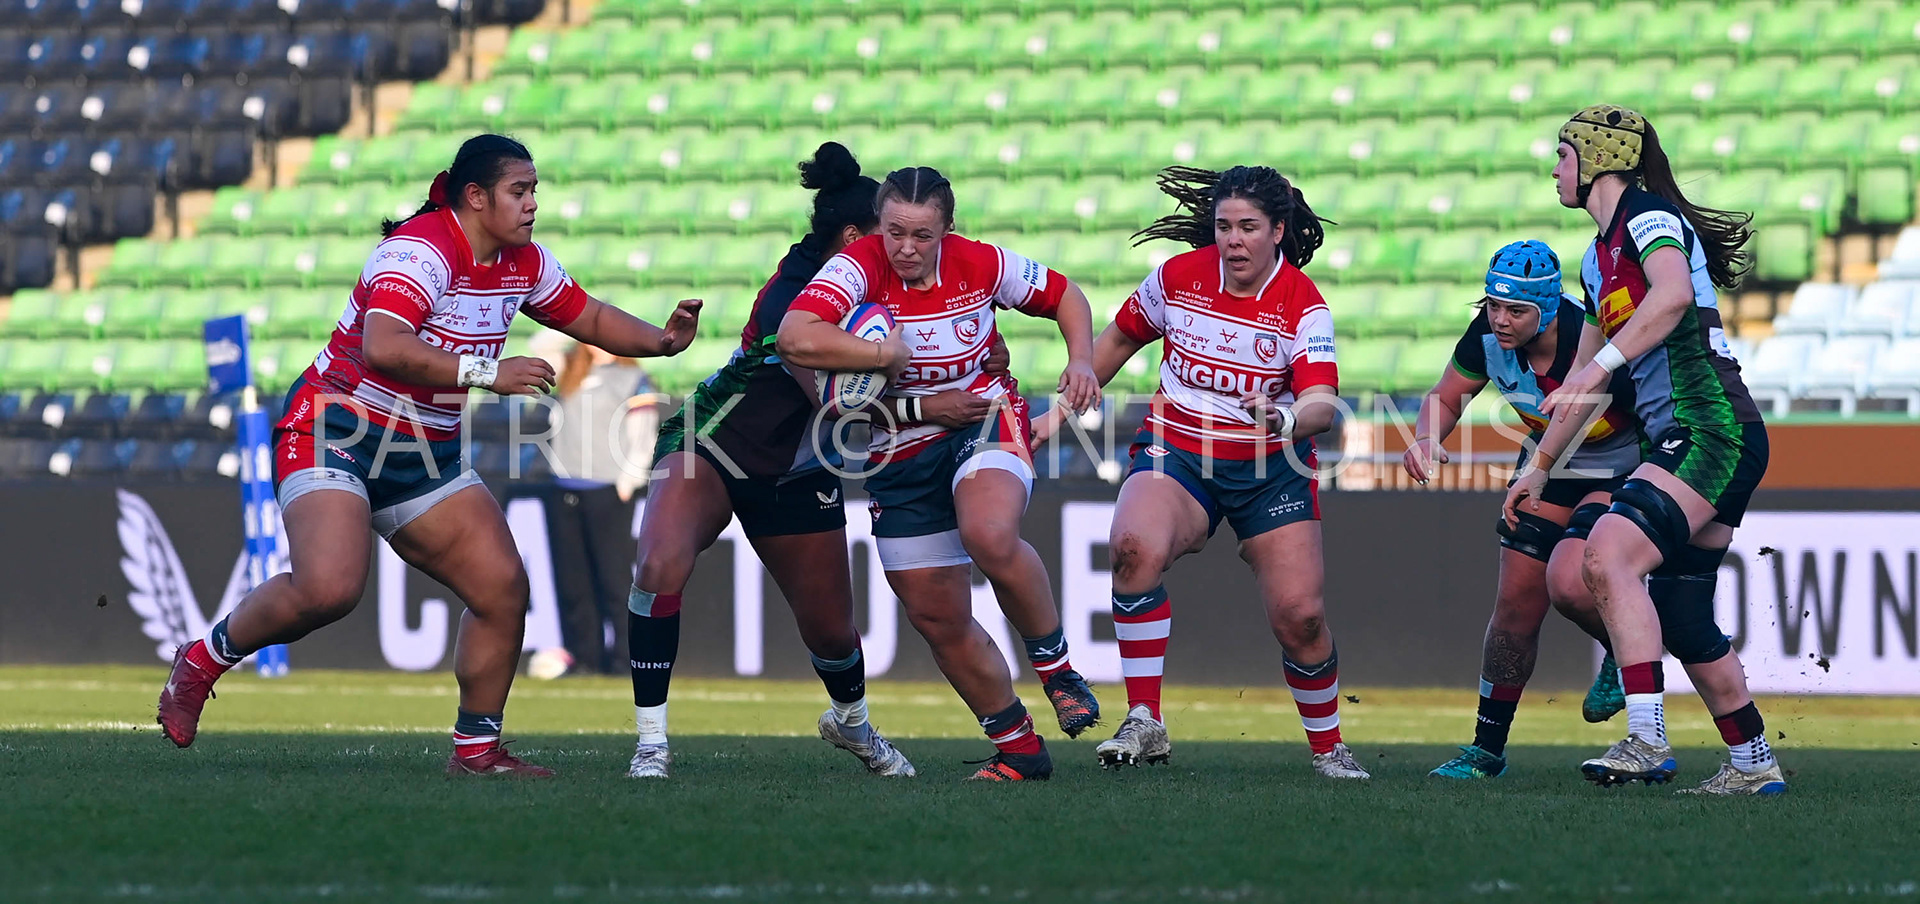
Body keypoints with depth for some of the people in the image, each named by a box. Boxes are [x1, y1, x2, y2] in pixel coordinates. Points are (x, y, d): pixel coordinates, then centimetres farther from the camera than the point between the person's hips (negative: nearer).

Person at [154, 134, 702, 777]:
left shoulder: (522, 263, 6)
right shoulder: (422, 250, -22)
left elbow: (590, 318, 20)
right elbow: (382, 347, -36)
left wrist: (661, 340, 3)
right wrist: (485, 373, -36)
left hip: (425, 454, 8)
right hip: (337, 430, -8)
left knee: (503, 587, -3)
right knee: (328, 589, -27)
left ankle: (477, 748, 9)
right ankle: (203, 661, -2)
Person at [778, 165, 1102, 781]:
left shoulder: (981, 265, -10)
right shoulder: (858, 267, -17)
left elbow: (1064, 296, 10)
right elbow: (796, 339, -35)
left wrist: (1081, 360, -8)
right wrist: (889, 354, -28)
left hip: (985, 418, -2)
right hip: (901, 452, 2)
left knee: (990, 536, -34)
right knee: (937, 618, 4)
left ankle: (1055, 663, -11)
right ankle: (1017, 746, 20)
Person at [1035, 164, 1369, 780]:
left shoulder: (1303, 306, -11)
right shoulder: (1178, 277, -3)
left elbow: (1322, 405, -23)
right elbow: (1121, 337, 16)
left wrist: (1289, 419, -46)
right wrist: (1064, 410, 20)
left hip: (1271, 469, -1)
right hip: (1176, 453, 1)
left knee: (1299, 616, -10)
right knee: (1134, 546, -31)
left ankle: (1328, 746, 19)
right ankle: (1145, 724, -26)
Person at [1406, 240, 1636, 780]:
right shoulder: (1488, 336, -18)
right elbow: (1446, 398, -1)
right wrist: (1425, 439, -22)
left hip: (1621, 473, -6)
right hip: (1548, 469, 6)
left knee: (1568, 585, -27)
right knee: (1516, 607, 3)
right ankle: (1486, 751, 17)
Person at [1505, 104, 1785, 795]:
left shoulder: (1648, 213, -6)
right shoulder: (1597, 258, 22)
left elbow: (1674, 294, -28)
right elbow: (1583, 377, 32)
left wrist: (1601, 364, -30)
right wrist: (1539, 467, 35)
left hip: (1713, 429, -10)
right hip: (1679, 440, 10)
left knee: (1610, 555, -24)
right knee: (1680, 621, 8)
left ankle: (1647, 740, -29)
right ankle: (1754, 764, 16)